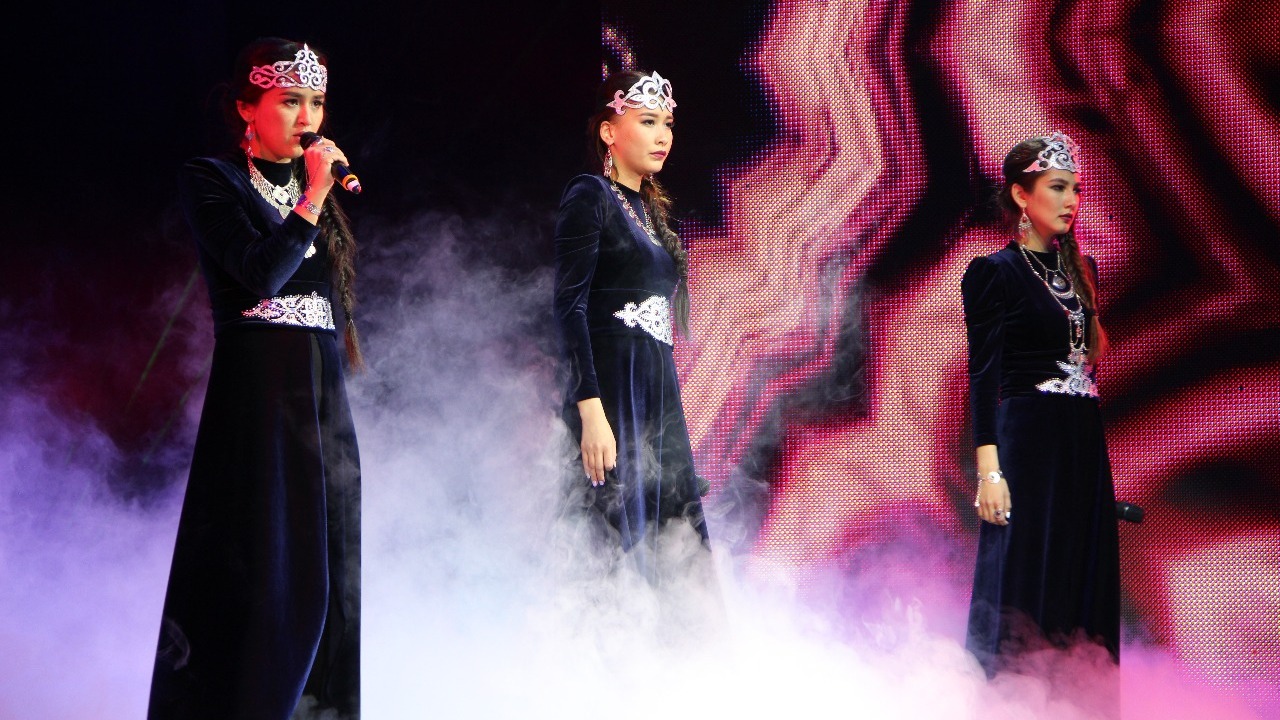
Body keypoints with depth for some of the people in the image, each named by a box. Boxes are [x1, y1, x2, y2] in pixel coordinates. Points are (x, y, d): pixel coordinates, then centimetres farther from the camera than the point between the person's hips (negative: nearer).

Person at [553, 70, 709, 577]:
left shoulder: (651, 209, 20)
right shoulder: (590, 197, -5)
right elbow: (569, 306, -14)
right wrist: (591, 412, -22)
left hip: (660, 400, 8)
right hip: (612, 399, -8)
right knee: (623, 545, -11)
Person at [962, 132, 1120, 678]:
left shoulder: (1082, 272, 15)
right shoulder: (995, 272, -4)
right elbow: (983, 376, -9)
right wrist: (989, 469, -16)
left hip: (1086, 446, 7)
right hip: (1028, 444, -7)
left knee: (1085, 587, 6)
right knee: (1023, 590, -5)